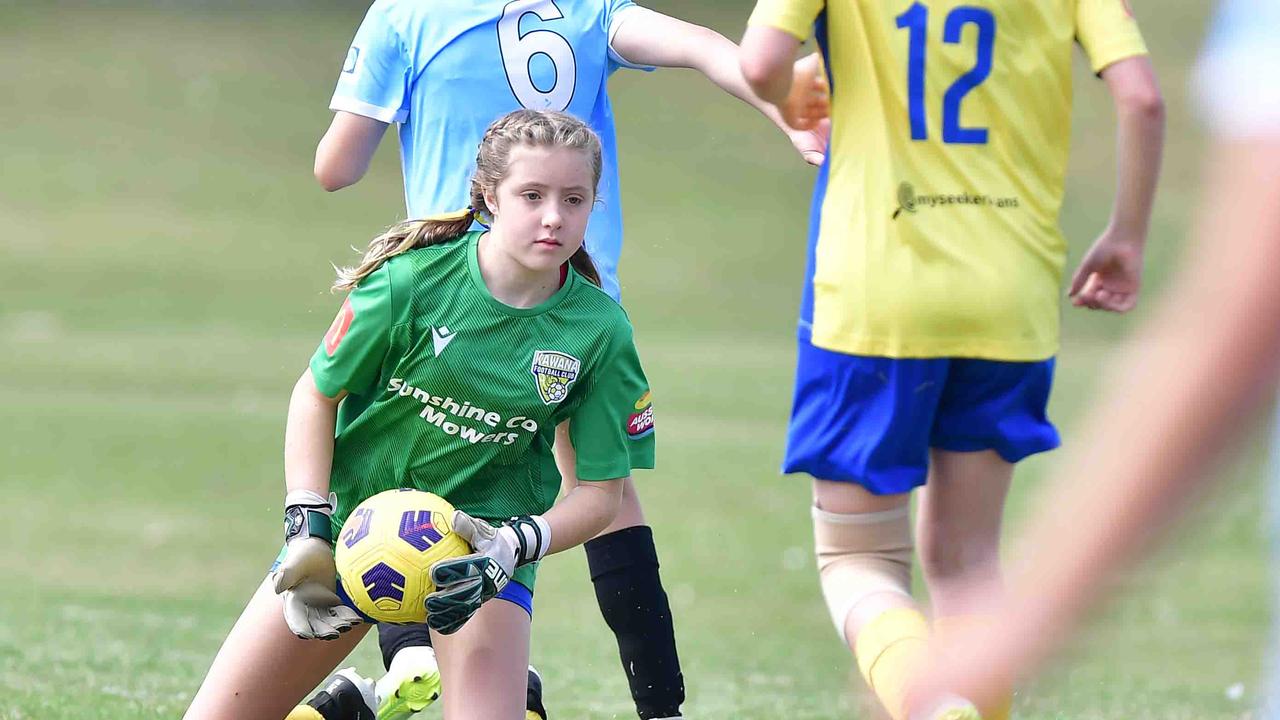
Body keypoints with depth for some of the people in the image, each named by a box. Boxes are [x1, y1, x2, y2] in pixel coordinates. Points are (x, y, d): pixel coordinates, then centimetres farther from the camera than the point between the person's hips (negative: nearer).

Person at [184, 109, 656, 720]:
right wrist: (307, 528, -12)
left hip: (486, 535, 0)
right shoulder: (412, 280, -17)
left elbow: (599, 491, -7)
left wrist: (513, 547, -25)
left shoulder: (601, 331, -13)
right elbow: (316, 394, -3)